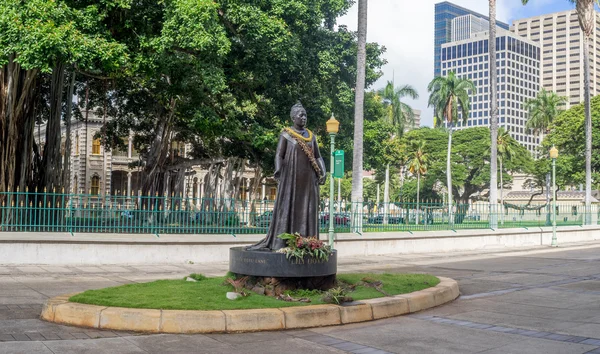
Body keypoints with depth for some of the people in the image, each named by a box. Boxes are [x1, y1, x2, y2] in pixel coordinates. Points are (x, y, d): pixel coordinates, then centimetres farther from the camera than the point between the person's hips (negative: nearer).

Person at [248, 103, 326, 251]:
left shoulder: (311, 135, 13)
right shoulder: (285, 134, -1)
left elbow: (318, 157, 13)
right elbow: (279, 156, -8)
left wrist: (323, 173, -3)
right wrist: (278, 170, -28)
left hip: (308, 178, 5)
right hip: (291, 177, -4)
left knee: (307, 209, 2)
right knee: (287, 207, -6)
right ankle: (281, 242, -4)